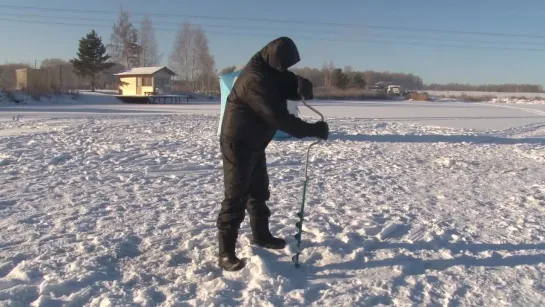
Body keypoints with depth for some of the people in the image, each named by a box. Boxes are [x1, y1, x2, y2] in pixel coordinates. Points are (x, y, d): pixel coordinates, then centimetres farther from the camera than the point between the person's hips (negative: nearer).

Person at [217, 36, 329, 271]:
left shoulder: (271, 70, 4)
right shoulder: (255, 79, -28)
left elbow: (289, 87, 6)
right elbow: (278, 117, -31)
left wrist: (302, 86, -19)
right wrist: (313, 130, -27)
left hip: (255, 144, 10)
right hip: (237, 145, -10)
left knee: (259, 191, 20)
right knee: (236, 198, -8)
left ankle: (261, 235, 37)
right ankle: (226, 254, 0)